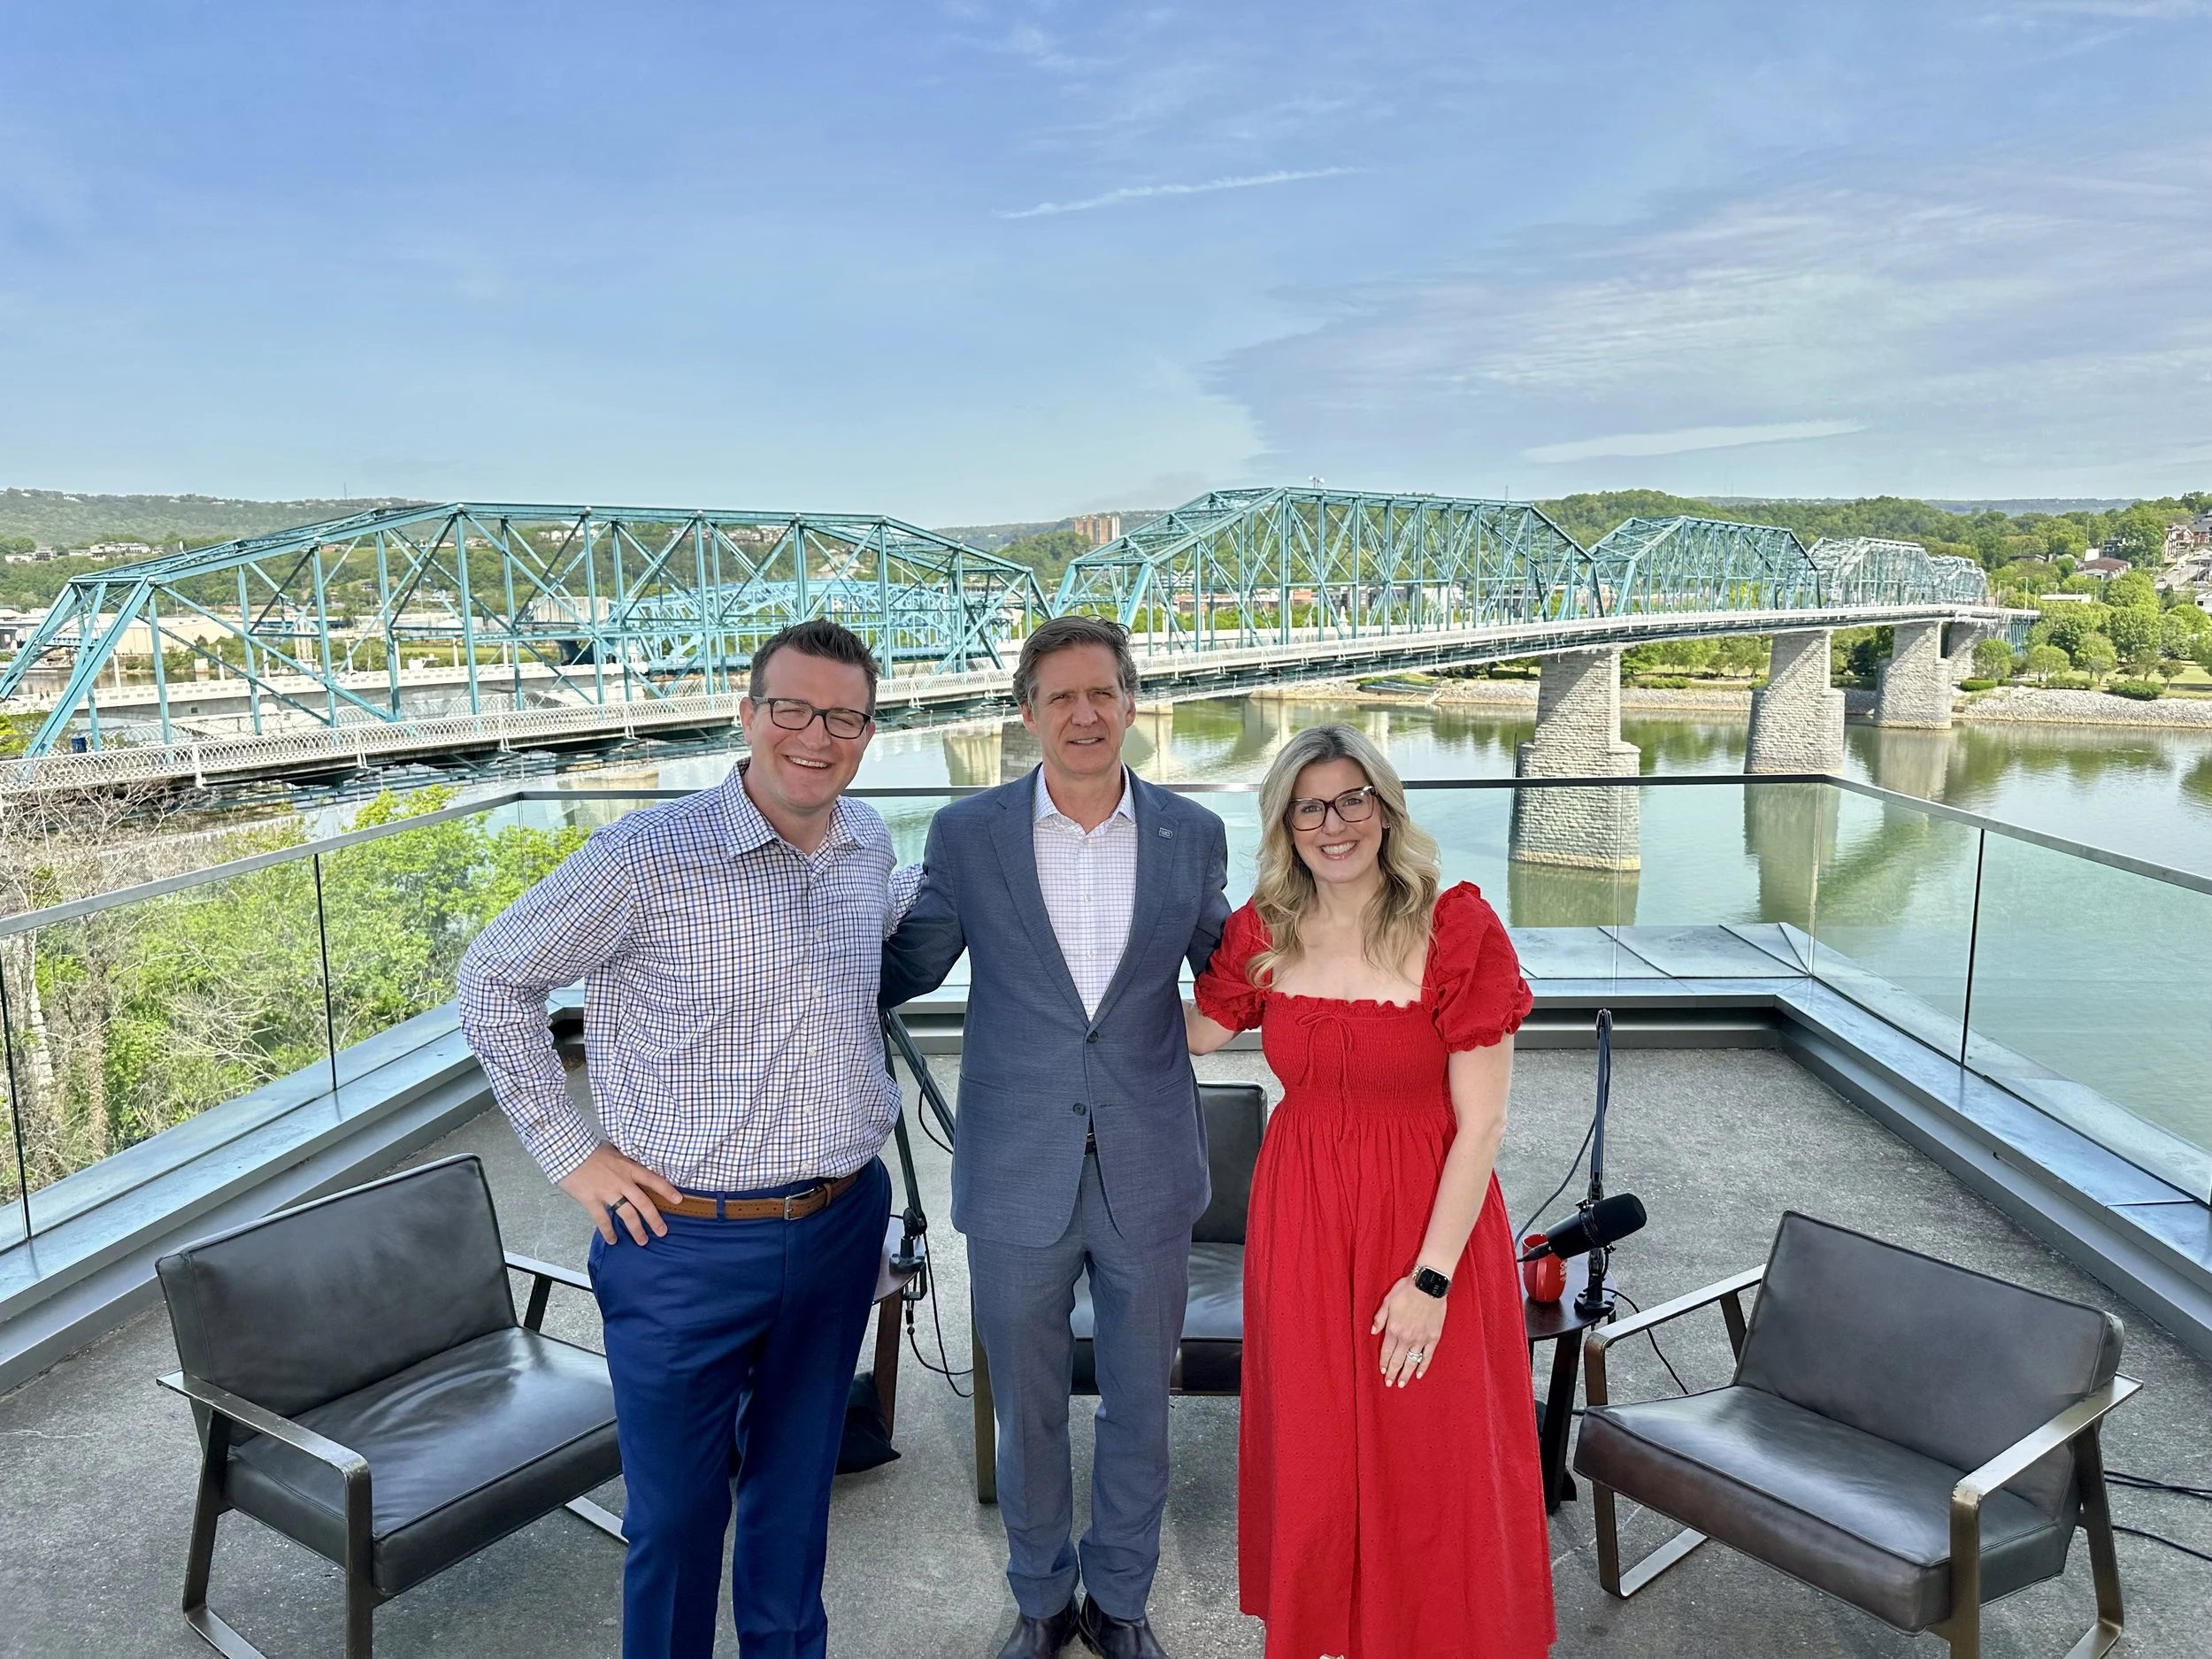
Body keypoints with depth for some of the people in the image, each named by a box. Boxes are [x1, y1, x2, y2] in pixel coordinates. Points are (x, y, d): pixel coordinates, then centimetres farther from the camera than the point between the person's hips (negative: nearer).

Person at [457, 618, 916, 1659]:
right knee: (676, 1509, 12)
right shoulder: (649, 857, -16)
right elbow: (495, 978, -6)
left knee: (797, 1489, 22)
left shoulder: (869, 845, 1)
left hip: (843, 1224, 5)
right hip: (686, 1241, -4)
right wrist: (571, 1153, -7)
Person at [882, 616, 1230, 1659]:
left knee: (1138, 1407, 18)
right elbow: (906, 968, 6)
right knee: (1027, 1409, 18)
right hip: (1016, 1178, 0)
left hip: (1146, 1176, 1)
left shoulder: (1191, 835, -1)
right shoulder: (968, 834, -4)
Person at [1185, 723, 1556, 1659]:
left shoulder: (1455, 928, -16)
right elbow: (1196, 1033, 15)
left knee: (1428, 1461, 12)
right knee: (1312, 1450, 18)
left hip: (1427, 1221, -3)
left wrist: (1432, 1275, -16)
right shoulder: (1263, 932, -3)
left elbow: (1481, 1125, -15)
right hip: (1300, 1219, 4)